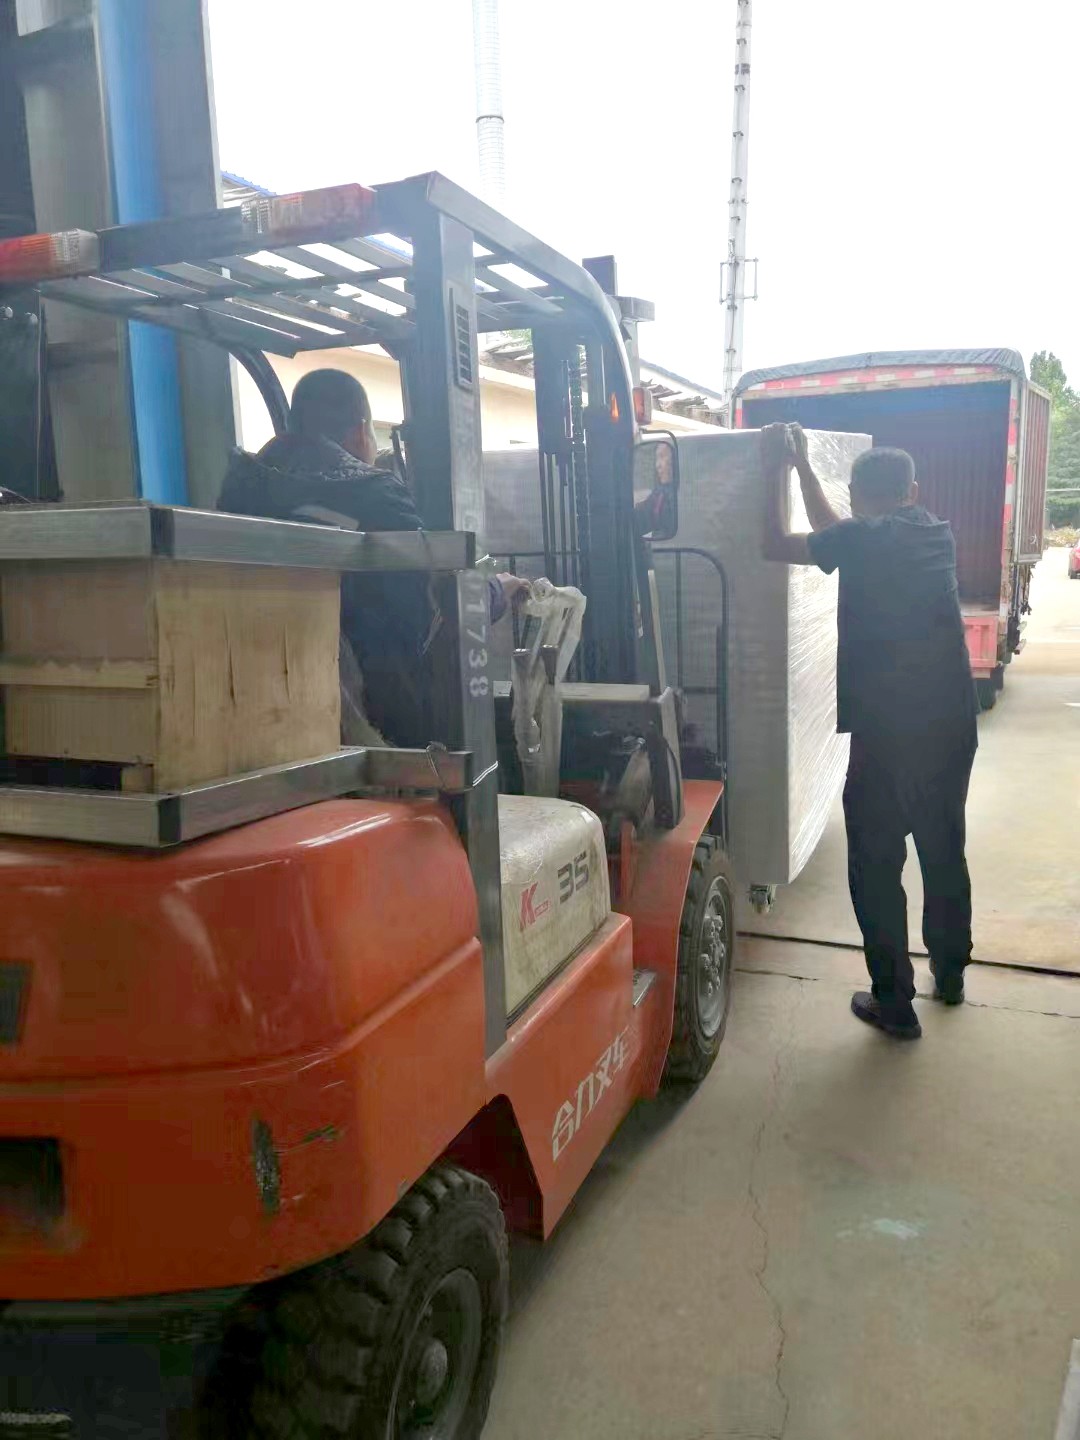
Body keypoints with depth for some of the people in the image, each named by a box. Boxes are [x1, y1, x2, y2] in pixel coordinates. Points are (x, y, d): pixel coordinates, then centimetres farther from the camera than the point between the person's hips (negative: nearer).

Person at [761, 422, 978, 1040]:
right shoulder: (939, 534, 9)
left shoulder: (862, 539, -9)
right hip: (953, 724, 6)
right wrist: (804, 466, 26)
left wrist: (779, 469, 12)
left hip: (887, 730, -6)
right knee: (945, 852, 21)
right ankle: (950, 974, 38)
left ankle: (895, 1004, 13)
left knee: (876, 866, 6)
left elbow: (778, 544, 4)